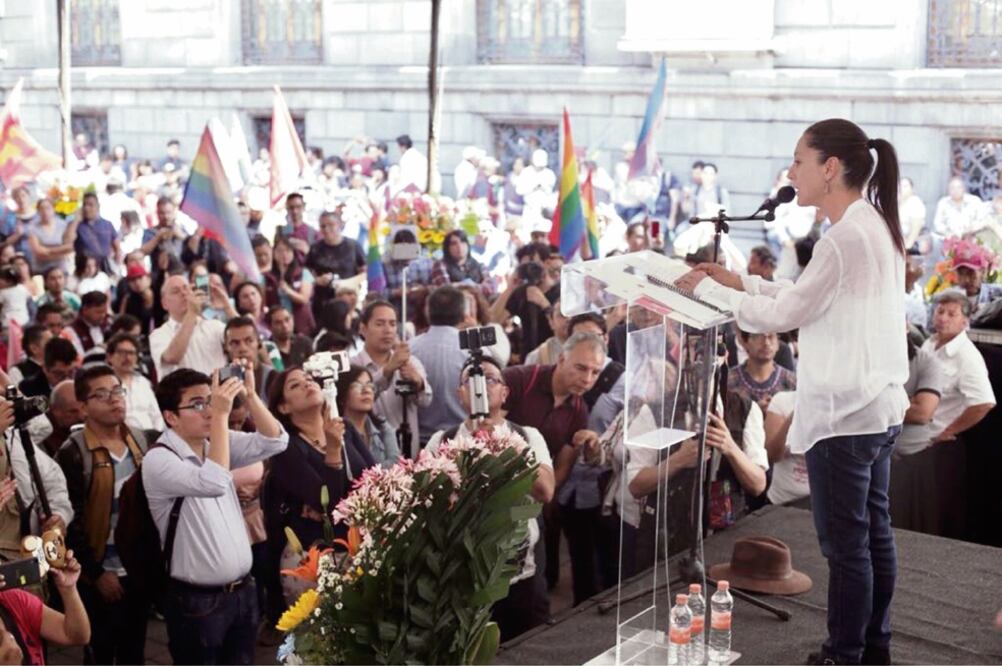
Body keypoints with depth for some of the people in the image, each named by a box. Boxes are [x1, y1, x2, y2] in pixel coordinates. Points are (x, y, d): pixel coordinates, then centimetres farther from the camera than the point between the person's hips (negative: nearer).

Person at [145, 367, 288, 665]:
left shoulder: (219, 443, 7)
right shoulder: (158, 460, -16)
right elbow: (214, 483, -30)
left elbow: (274, 441, -1)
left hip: (243, 590, 6)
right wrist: (221, 416, -28)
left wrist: (250, 395, -13)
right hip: (198, 601, -6)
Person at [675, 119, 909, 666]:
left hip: (842, 414, -10)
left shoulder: (843, 239, -21)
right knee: (873, 532, 18)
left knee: (845, 544, 3)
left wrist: (709, 290, -5)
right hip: (877, 405, 10)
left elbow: (780, 316, -16)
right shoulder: (875, 226, 10)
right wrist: (743, 282, 11)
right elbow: (811, 302, 14)